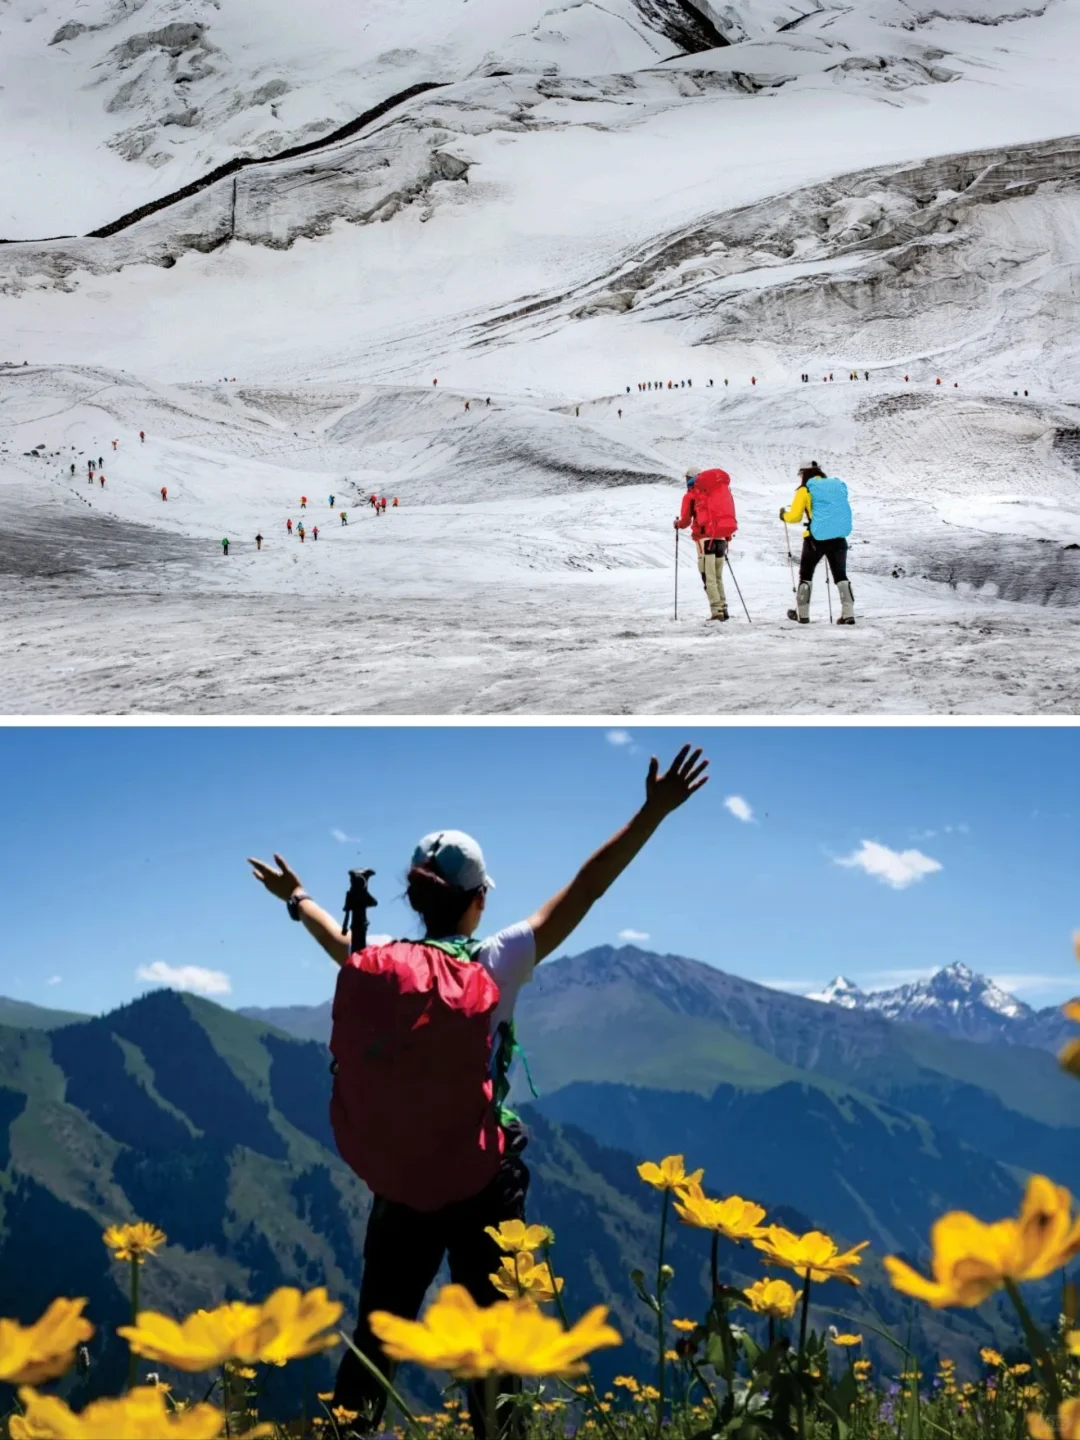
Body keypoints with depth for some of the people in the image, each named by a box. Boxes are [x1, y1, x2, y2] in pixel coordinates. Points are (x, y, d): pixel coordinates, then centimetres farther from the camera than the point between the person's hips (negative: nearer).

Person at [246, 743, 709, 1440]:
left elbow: (341, 942, 23)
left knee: (373, 1339, 13)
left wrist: (296, 896, 44)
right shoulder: (493, 965, -12)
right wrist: (655, 811, -12)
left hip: (397, 1187, 4)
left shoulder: (372, 966, -1)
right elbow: (584, 892, -13)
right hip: (481, 1188, -4)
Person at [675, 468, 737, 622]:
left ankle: (716, 610, -14)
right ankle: (723, 608, 10)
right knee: (718, 576, 15)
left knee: (709, 577, -5)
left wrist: (678, 524, 27)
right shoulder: (722, 489, 16)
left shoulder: (691, 495, 1)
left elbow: (685, 520, 6)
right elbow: (730, 513, 16)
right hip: (722, 537, 5)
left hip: (706, 537, -5)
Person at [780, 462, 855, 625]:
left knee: (806, 574, 14)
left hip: (816, 538, -3)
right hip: (839, 538, 3)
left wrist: (784, 515, 18)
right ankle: (848, 614, -2)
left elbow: (794, 516, -4)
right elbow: (840, 511, 17)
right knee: (840, 575, 10)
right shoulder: (838, 486, 11)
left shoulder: (805, 490, -1)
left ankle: (802, 613, 17)